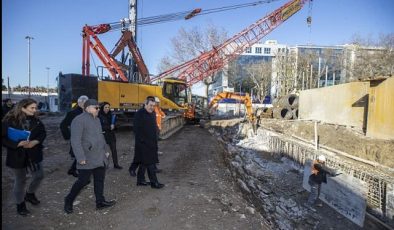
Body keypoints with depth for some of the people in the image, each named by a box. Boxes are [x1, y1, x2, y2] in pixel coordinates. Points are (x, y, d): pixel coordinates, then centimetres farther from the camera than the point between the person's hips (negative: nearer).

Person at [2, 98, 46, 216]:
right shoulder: (9, 121, -15)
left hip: (33, 154, 4)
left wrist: (35, 142, -14)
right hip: (17, 156, -4)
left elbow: (43, 133, 4)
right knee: (20, 180, 10)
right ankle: (20, 204, 32)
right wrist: (18, 144, -26)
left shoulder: (35, 120, -3)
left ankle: (29, 194, 40)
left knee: (39, 176, 11)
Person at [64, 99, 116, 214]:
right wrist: (80, 157, -22)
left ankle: (100, 202, 22)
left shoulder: (96, 119, 14)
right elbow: (75, 140, -19)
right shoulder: (79, 120, -14)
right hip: (87, 158, -8)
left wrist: (106, 150, 20)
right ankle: (69, 200, 22)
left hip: (100, 157, 8)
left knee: (100, 179, 11)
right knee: (83, 180, 0)